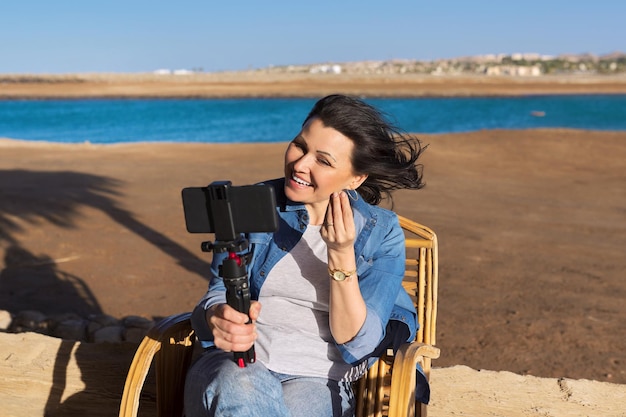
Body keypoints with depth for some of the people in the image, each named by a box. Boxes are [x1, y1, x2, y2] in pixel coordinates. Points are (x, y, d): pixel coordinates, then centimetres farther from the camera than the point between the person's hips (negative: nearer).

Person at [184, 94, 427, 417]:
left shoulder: (382, 235, -2)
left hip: (319, 381, -1)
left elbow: (356, 343, -6)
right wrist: (218, 317, -20)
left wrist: (341, 254, -17)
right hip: (236, 365, 1)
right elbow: (218, 293, 5)